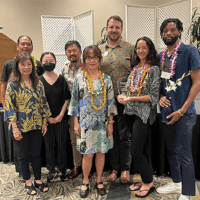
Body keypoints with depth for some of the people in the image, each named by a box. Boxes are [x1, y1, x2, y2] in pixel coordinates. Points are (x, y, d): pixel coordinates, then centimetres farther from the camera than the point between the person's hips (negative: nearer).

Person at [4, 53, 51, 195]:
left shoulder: (38, 83, 3)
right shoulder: (12, 84, -8)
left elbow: (43, 103, 7)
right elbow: (10, 107, -10)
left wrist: (44, 123, 4)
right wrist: (15, 128, -14)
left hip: (36, 126, 3)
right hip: (21, 127, -3)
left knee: (37, 153, 13)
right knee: (24, 155, 12)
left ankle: (38, 180, 30)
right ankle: (28, 182, 29)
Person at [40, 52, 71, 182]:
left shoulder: (61, 79, 0)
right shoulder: (39, 81, -1)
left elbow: (67, 99, 1)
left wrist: (61, 115, -6)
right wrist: (46, 117, -7)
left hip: (61, 118, 0)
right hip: (46, 119, 0)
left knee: (62, 144, 6)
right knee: (49, 145, 9)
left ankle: (63, 170, 23)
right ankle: (52, 170, 25)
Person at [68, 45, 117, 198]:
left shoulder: (106, 79, 3)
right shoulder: (79, 79, 1)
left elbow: (111, 102, 4)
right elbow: (74, 101, 2)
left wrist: (110, 123, 1)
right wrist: (76, 123, -1)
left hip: (102, 121, 2)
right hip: (85, 121, -1)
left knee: (101, 152, 10)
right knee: (88, 154, 2)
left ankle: (99, 180, 30)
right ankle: (85, 182, 25)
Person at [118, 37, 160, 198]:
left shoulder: (153, 69, -7)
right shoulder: (135, 68, 13)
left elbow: (153, 96, -13)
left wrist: (131, 99, -18)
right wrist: (123, 96, -2)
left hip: (144, 114, -7)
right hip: (131, 112, 7)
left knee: (136, 151, -6)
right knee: (141, 149, 15)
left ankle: (148, 183, 14)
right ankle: (145, 180, 29)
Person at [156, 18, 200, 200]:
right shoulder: (160, 56, 10)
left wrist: (181, 111, -15)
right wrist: (160, 97, -5)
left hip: (184, 112, -6)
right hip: (166, 110, 6)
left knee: (184, 153, -1)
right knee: (172, 150, 16)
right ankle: (176, 183, 34)